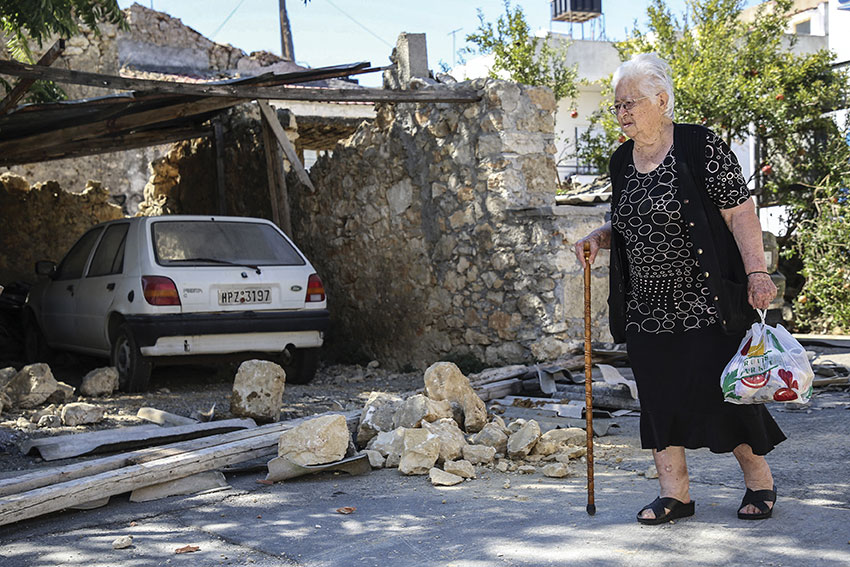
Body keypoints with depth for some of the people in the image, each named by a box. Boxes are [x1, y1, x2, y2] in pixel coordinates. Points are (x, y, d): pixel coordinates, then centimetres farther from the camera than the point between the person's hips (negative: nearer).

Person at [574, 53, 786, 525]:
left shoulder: (702, 147, -8)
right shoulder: (622, 162, 11)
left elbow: (741, 213, -11)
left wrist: (757, 273, -18)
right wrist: (599, 238, 4)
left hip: (705, 303, -6)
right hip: (647, 308, 6)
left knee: (725, 389, 0)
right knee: (658, 395, 7)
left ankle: (760, 481, 22)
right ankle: (675, 492, 19)